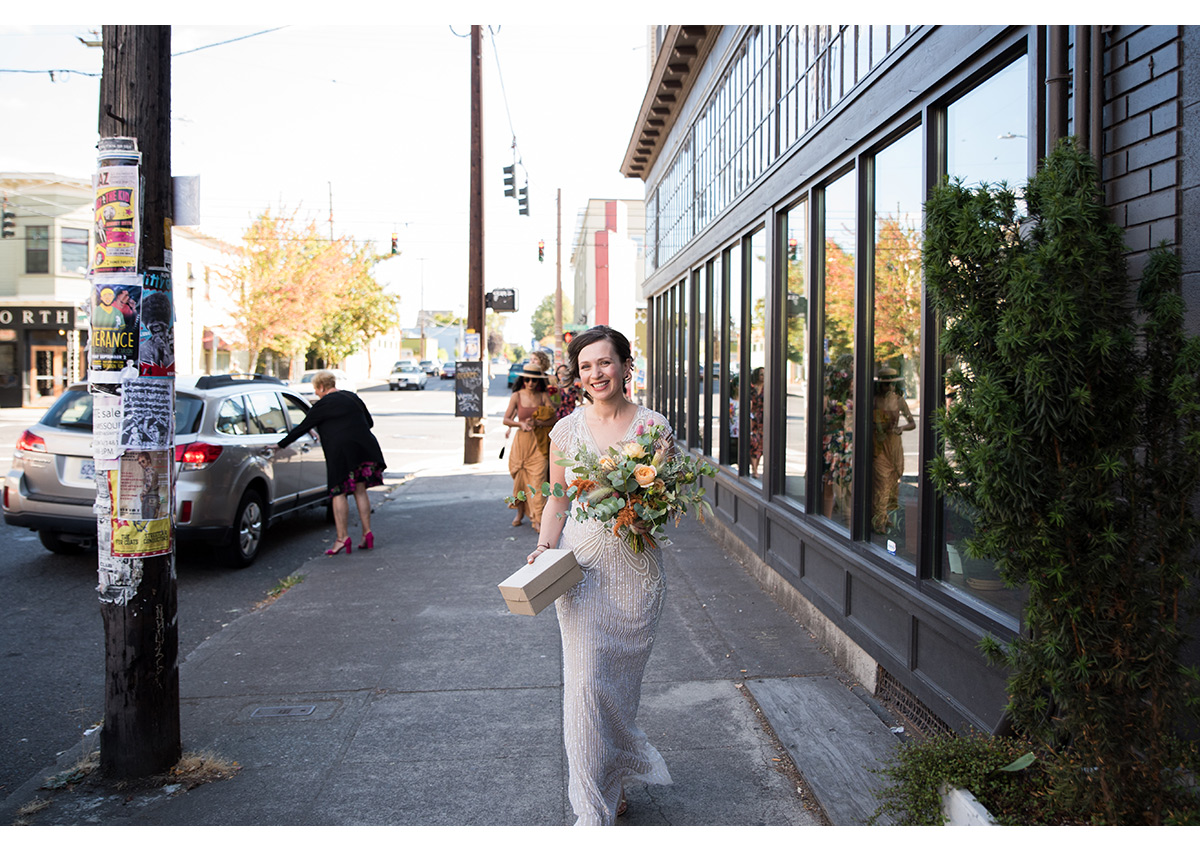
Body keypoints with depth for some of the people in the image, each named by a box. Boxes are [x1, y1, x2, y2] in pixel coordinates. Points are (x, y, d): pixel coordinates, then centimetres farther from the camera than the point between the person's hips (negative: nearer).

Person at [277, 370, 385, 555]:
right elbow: (369, 422, 21)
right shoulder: (352, 397, 15)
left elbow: (302, 428, 0)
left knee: (339, 493, 0)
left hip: (341, 452, -6)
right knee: (360, 490, 12)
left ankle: (342, 537, -3)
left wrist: (280, 445, 8)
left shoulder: (322, 405, -3)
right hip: (364, 448, 6)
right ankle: (367, 533, 10)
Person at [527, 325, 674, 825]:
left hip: (636, 571, 0)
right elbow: (557, 501, 8)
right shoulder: (566, 430, 1)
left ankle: (616, 779, 37)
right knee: (586, 682, -3)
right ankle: (595, 809, 12)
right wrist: (544, 547, -7)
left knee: (622, 681, 11)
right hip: (581, 568, 0)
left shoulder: (653, 425, -2)